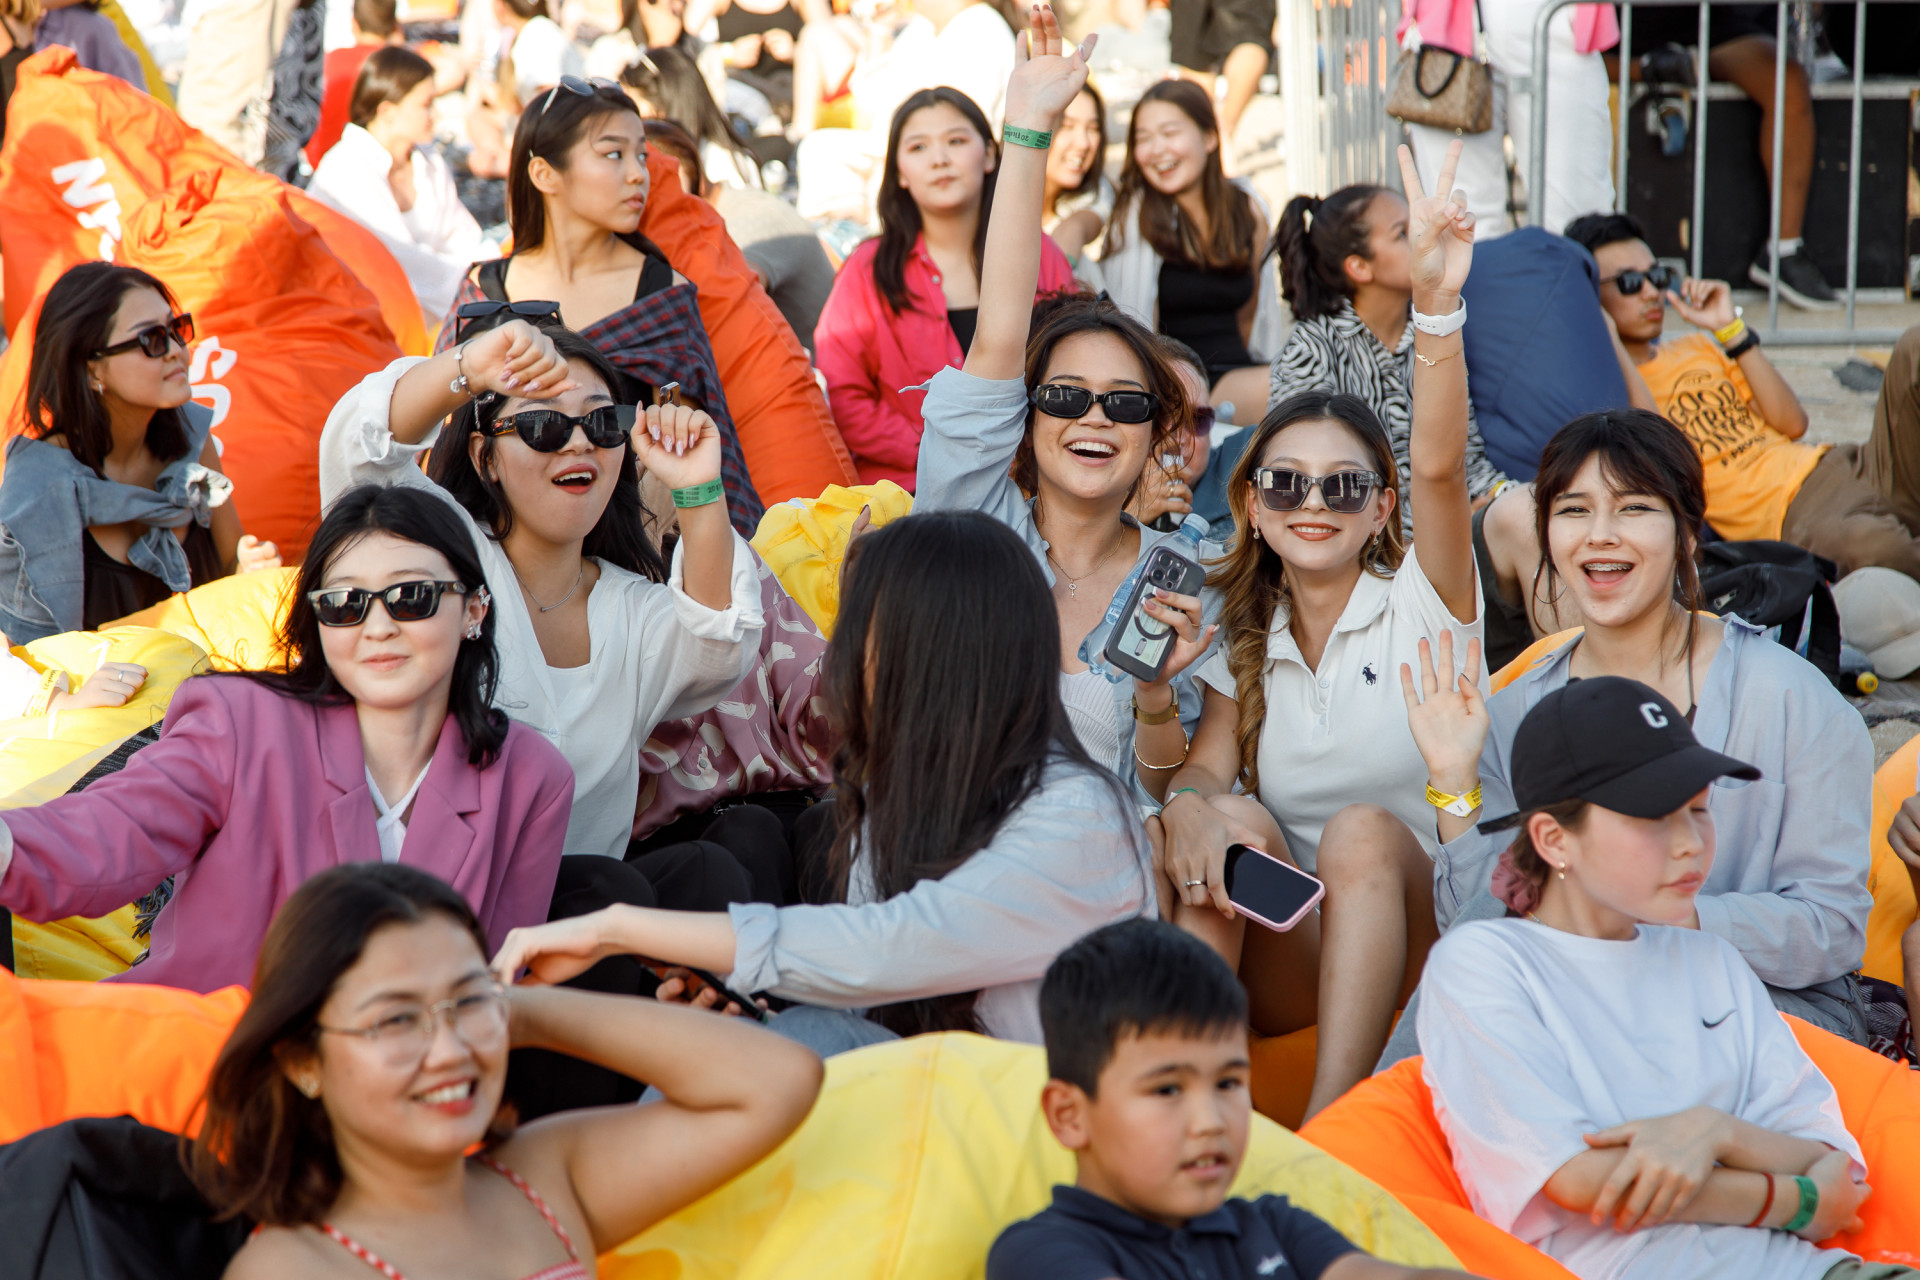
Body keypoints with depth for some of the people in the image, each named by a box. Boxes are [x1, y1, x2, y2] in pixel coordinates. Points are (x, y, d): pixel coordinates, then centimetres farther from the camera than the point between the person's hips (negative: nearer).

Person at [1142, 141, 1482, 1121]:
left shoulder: (1420, 605, 1)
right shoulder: (1246, 645, 13)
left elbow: (1440, 469, -18)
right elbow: (1201, 770, -2)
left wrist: (1435, 305, -34)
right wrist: (1188, 806, -28)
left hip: (1428, 945, -3)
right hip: (1295, 960, 3)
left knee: (1363, 831, -30)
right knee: (1234, 825, -24)